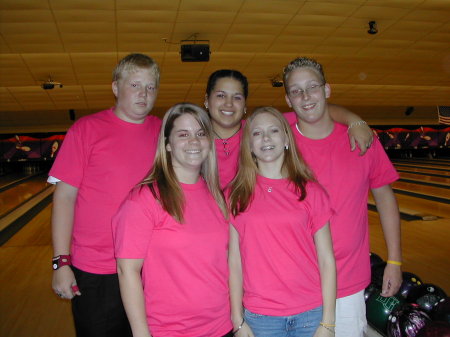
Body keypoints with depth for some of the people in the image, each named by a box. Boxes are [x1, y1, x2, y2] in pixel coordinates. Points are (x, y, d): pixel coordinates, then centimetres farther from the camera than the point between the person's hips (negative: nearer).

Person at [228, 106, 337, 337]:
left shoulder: (311, 192, -2)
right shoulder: (236, 195, -2)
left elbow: (326, 260, -2)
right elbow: (234, 261, -1)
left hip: (311, 313, 0)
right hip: (260, 317, 0)